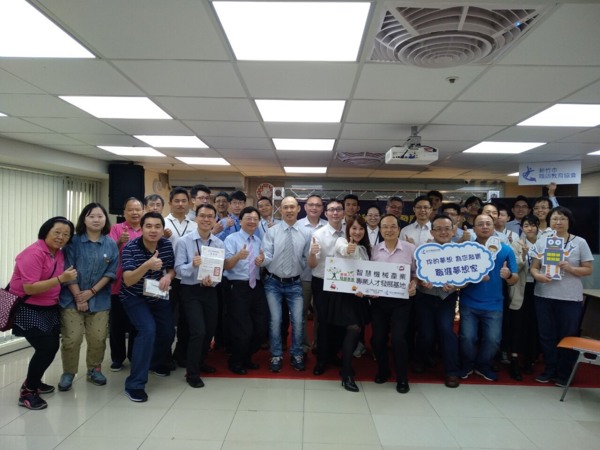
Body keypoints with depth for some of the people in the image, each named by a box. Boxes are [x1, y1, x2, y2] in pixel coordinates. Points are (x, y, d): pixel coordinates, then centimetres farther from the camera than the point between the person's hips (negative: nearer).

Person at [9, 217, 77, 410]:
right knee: (46, 348, -12)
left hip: (49, 308, 8)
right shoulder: (33, 253, -21)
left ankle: (33, 381, 33)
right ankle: (27, 392, 6)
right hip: (28, 309, -8)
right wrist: (60, 279, -33)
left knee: (52, 347, 10)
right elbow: (29, 288, -27)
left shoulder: (59, 253, 4)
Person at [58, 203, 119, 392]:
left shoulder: (111, 244, 1)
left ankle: (94, 370, 25)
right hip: (72, 298, -1)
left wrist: (91, 292, -10)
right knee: (71, 339, -2)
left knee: (98, 339, 4)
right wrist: (78, 297, -10)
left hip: (99, 300, 2)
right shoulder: (73, 242, -4)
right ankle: (68, 373, 19)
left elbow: (111, 272, -2)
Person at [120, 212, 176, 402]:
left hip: (158, 296, 5)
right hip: (134, 297, -5)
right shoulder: (130, 247, -24)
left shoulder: (167, 245, -12)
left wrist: (168, 276, -21)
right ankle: (134, 384, -15)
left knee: (168, 333, 10)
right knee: (148, 330, -25)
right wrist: (147, 266, -48)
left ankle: (154, 362, 43)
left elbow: (172, 269, 3)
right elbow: (128, 280, -31)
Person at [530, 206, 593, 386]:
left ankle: (564, 373, 25)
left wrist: (570, 268, -19)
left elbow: (588, 270, -1)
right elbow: (534, 267, 4)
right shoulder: (542, 241, 4)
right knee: (546, 335, 12)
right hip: (544, 296, 2)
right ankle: (549, 369, 28)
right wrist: (538, 275, -17)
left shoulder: (580, 242, -1)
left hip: (570, 298, -2)